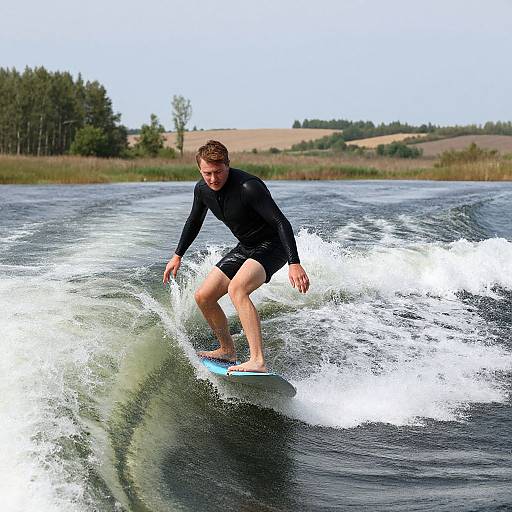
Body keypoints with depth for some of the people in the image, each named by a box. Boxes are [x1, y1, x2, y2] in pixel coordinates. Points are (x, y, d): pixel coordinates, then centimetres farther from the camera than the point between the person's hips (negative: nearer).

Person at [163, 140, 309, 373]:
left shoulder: (248, 186, -28)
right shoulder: (202, 189, -4)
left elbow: (281, 222, -30)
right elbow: (194, 221, 16)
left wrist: (294, 264, -37)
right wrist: (177, 256, 20)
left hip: (272, 245, -8)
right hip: (245, 247, 8)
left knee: (236, 288, -34)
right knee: (203, 297, 6)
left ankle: (258, 361, -40)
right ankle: (228, 350, 28)